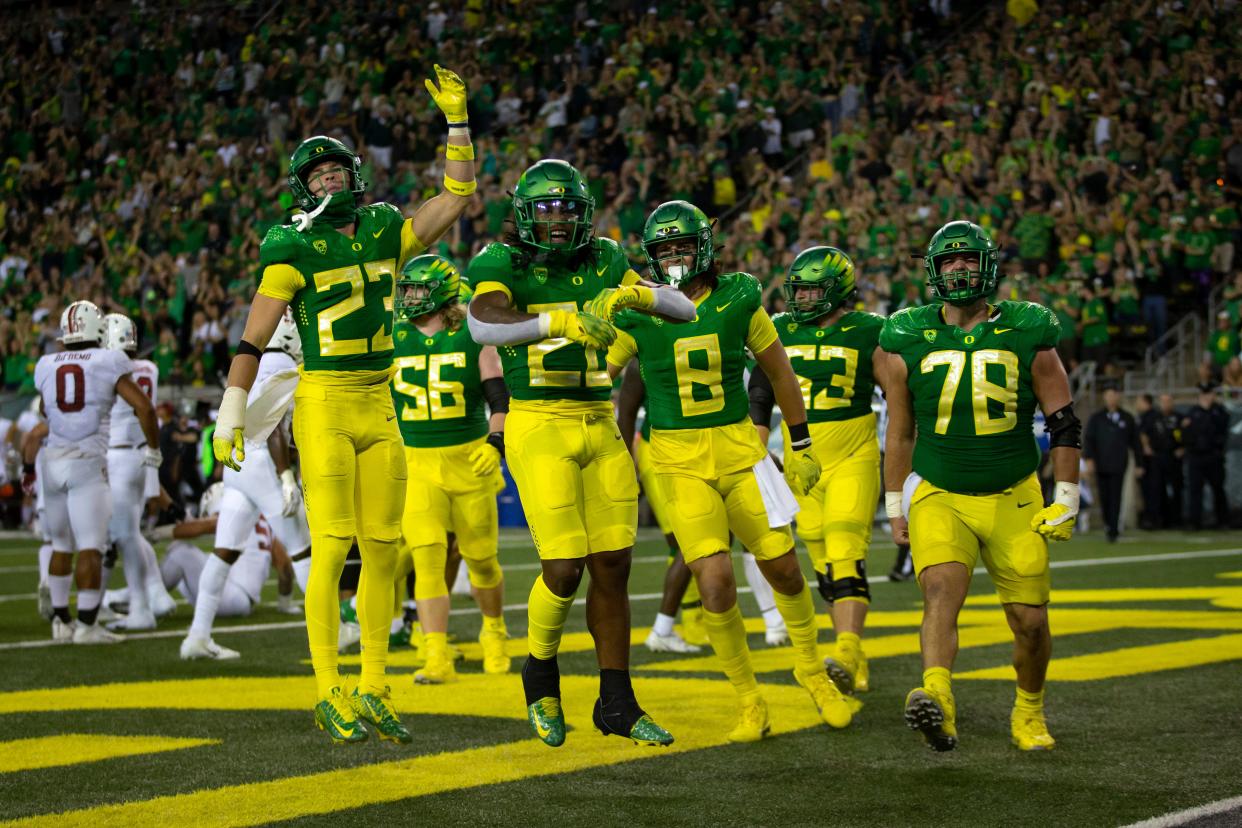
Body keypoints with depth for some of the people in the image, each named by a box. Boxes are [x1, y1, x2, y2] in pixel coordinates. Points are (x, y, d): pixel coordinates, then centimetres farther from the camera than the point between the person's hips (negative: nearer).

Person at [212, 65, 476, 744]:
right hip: (323, 407, -5)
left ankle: (372, 690, 13)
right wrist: (232, 414, -9)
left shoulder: (385, 232, 9)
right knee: (332, 550, -8)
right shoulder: (294, 249, -5)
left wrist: (456, 121, 8)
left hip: (380, 408, 5)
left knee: (382, 550, 5)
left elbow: (457, 198, 15)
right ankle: (328, 695, -2)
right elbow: (254, 339, -5)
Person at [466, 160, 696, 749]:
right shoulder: (502, 265, -5)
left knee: (613, 567, 4)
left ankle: (617, 704, 15)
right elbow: (483, 324, -26)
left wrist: (640, 295, -11)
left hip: (601, 429, 5)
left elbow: (685, 310, 9)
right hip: (539, 429, -5)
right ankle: (540, 672, 18)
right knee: (564, 568, -10)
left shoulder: (604, 263, 9)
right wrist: (557, 323, -39)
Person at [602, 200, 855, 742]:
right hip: (679, 460, -2)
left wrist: (801, 445, 14)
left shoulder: (738, 300, 0)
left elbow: (778, 371, 11)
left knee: (783, 569, 7)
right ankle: (749, 703, 4)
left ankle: (812, 671, 35)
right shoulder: (638, 312, -4)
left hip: (740, 449, 2)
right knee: (715, 580, -13)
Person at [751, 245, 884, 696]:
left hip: (852, 460, -4)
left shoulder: (868, 333, -5)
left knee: (845, 558, -19)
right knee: (824, 569, 7)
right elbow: (759, 396, 16)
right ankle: (855, 664, 15)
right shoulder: (780, 332, 6)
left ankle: (847, 654, -28)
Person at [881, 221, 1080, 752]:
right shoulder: (909, 343, -2)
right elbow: (899, 432, 10)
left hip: (1015, 500, 1)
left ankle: (1029, 712, 29)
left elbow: (1064, 423, 3)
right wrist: (895, 506, 13)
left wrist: (1065, 501, 0)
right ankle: (937, 703, -44)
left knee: (1030, 621, 3)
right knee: (941, 589, -27)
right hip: (939, 498, -1)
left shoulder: (1027, 337, -3)